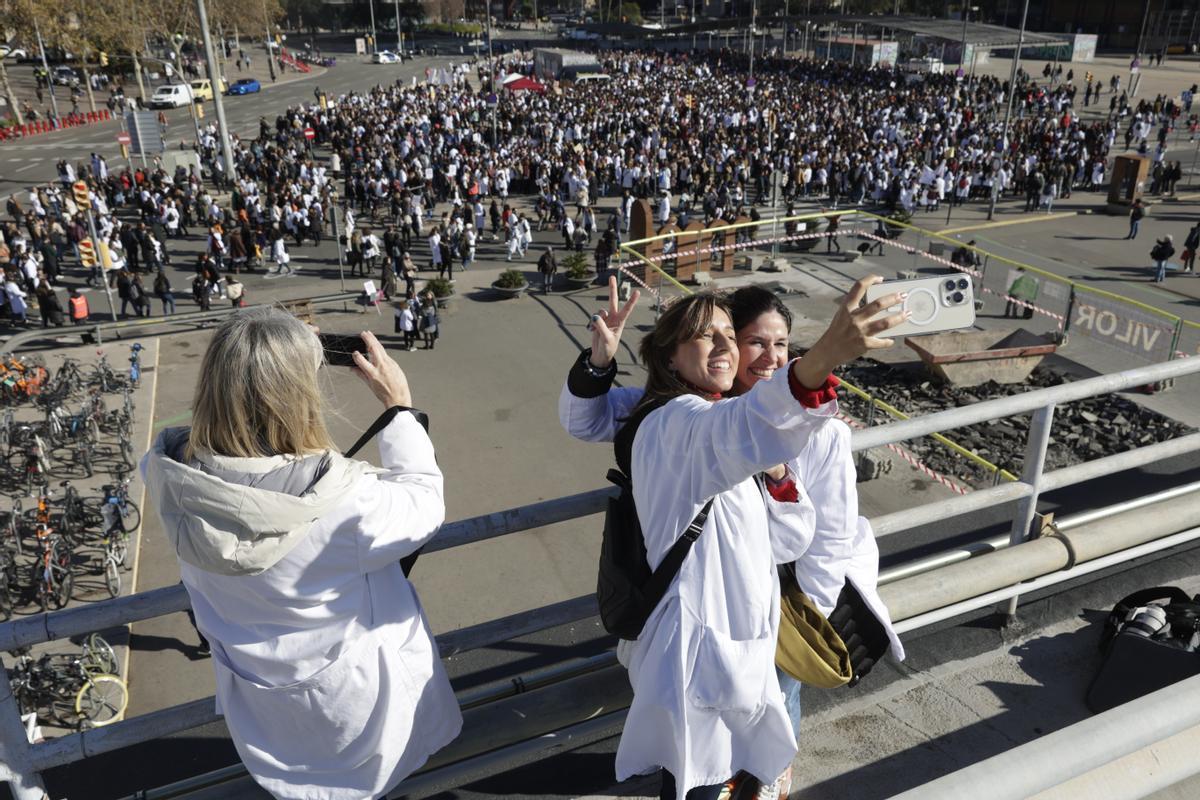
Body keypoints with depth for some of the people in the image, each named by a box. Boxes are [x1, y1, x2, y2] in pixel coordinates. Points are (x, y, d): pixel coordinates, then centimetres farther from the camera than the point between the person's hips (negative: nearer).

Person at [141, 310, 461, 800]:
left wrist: (245, 378, -5)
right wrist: (398, 406, -15)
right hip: (353, 700, -4)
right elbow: (425, 505, -21)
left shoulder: (172, 477, -29)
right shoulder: (343, 502, -43)